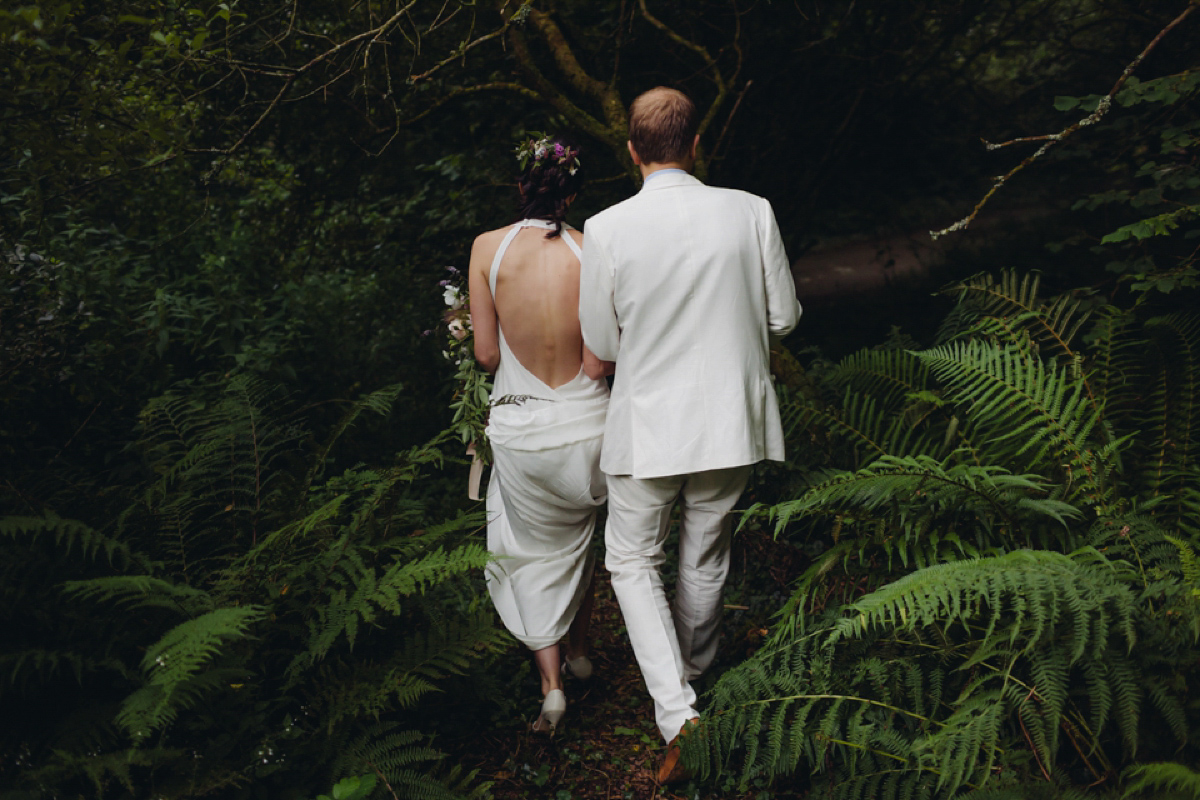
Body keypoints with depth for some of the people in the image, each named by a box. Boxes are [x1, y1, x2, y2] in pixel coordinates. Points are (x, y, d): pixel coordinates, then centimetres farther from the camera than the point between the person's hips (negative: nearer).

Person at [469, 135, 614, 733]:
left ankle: (550, 683, 15)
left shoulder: (488, 247, -8)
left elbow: (486, 354, -5)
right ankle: (579, 650, 43)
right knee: (579, 537, 27)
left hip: (521, 431, -1)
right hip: (588, 426, 1)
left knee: (532, 555, 19)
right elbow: (599, 364, -11)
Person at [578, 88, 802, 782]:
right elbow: (784, 318, -1)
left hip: (648, 424, -2)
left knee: (633, 561, 17)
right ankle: (693, 674, 46)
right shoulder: (751, 212, -9)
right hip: (730, 419, 3)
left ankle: (678, 712, 4)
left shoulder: (606, 230, -13)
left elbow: (602, 346, -4)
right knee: (706, 559, 22)